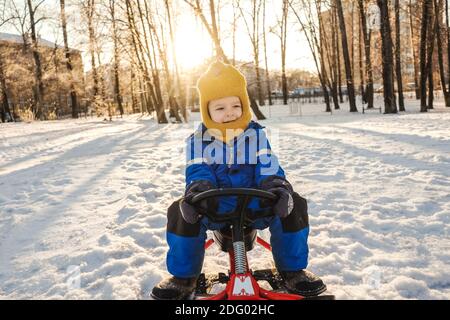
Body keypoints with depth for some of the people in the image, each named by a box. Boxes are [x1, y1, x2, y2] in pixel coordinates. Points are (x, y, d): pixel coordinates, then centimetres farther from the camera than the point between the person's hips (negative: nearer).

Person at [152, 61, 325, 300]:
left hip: (254, 202, 1)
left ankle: (292, 269, 0)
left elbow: (268, 166, -8)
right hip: (214, 206, 0)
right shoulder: (198, 140, 0)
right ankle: (183, 276, -4)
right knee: (180, 212, -28)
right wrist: (197, 191, -36)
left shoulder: (255, 134, 3)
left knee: (293, 205, -23)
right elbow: (197, 172, -11)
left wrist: (278, 187, -32)